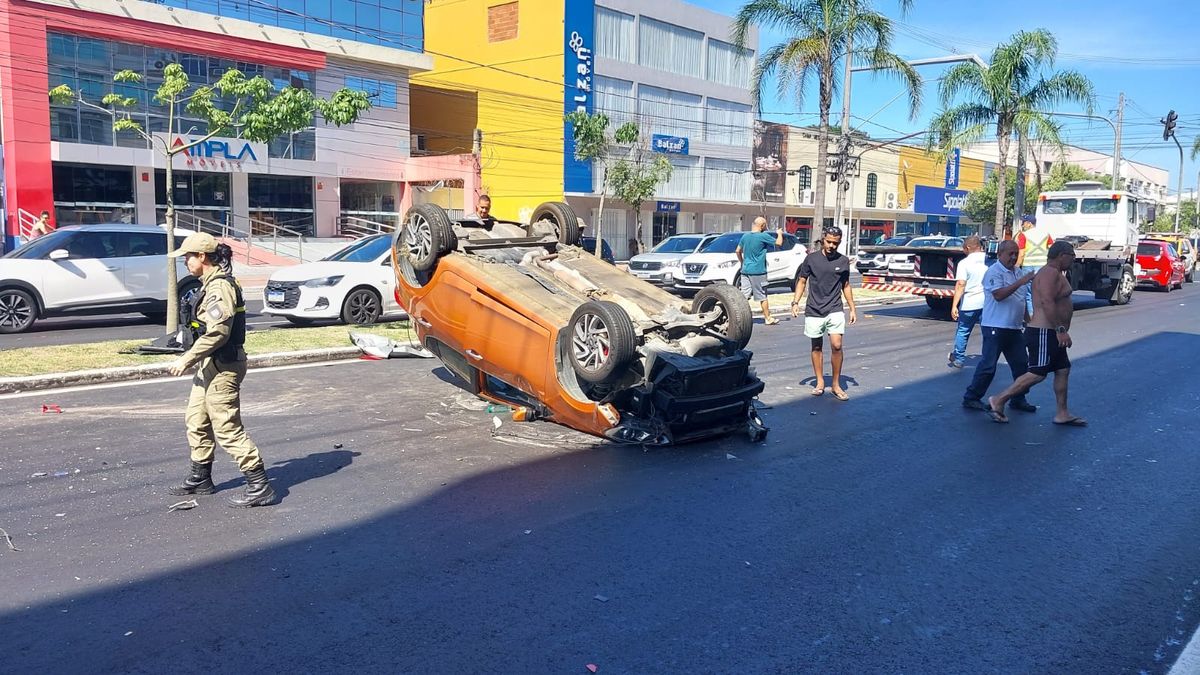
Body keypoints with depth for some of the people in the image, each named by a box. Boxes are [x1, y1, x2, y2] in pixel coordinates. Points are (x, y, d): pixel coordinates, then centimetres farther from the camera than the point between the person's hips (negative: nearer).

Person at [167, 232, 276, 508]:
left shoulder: (220, 286, -19)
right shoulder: (213, 283, 13)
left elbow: (218, 332, -27)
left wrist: (187, 360, -21)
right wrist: (194, 360, 22)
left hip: (222, 367, -11)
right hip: (211, 366, 11)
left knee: (227, 428, -8)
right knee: (197, 420, 20)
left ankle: (260, 487, -4)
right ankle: (200, 479, 34)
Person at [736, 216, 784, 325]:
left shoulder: (745, 236, 7)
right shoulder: (763, 236, -11)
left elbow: (738, 251, 14)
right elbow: (779, 243, -4)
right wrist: (779, 233, 15)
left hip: (745, 270, 5)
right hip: (758, 272, -5)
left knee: (744, 295, 6)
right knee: (762, 296, 5)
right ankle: (768, 318, 15)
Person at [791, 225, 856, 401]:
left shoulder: (844, 261, 5)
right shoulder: (811, 259, 1)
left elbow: (846, 286, 13)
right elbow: (802, 281, 7)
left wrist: (852, 308, 10)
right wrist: (795, 302, -3)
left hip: (835, 310, 0)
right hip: (814, 310, 0)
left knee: (836, 345, -12)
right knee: (817, 347, 9)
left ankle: (836, 384, 1)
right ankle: (820, 382, 21)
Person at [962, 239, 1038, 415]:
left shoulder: (1015, 272, 16)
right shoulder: (994, 272, -11)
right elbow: (998, 295, -25)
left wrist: (1026, 319, 24)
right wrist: (1020, 282, -28)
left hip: (1014, 328, 9)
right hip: (995, 327, -9)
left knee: (1021, 364, 10)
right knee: (988, 365, -6)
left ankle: (1018, 399, 20)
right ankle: (971, 398, 3)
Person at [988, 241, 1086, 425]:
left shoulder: (1054, 274, 19)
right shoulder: (1050, 272, -15)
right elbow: (1047, 303, -26)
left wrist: (1060, 331, 25)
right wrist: (1061, 330, -27)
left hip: (1051, 334, 11)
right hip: (1044, 333, -11)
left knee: (1063, 370, 11)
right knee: (1037, 373, -10)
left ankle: (1062, 414, 15)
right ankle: (998, 400, -6)